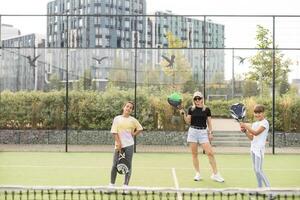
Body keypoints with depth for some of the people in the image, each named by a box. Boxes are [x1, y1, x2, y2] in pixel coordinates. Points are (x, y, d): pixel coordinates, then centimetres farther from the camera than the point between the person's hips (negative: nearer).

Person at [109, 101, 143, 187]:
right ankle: (112, 184, 15)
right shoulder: (117, 118, 3)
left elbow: (140, 128, 18)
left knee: (128, 166, 2)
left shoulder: (133, 120, 6)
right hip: (119, 145, -1)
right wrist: (118, 143, -11)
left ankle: (125, 185, 9)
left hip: (129, 145, 1)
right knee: (115, 165, 2)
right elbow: (114, 132, -2)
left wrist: (133, 134, 4)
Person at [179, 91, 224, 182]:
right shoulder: (191, 109, 5)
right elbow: (188, 122, 2)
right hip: (193, 131, 1)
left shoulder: (206, 109, 4)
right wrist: (183, 113, -10)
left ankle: (215, 174, -2)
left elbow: (209, 122, 7)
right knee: (194, 154, 3)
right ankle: (198, 174, 14)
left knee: (210, 153, -10)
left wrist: (210, 132, -1)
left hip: (203, 132, -1)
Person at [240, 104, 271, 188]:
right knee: (255, 169, 8)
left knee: (258, 170, -12)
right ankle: (260, 187, 15)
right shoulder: (254, 124, 15)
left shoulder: (265, 122, -8)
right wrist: (245, 130, -1)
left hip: (259, 148, -8)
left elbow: (256, 132, -19)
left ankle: (268, 187, -5)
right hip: (253, 148, 8)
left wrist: (245, 126, -16)